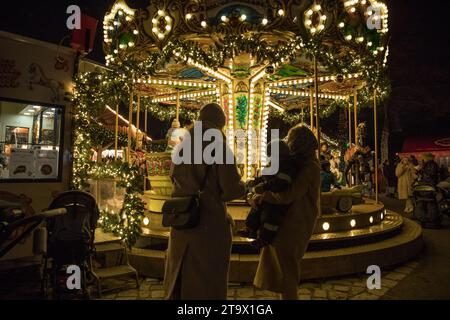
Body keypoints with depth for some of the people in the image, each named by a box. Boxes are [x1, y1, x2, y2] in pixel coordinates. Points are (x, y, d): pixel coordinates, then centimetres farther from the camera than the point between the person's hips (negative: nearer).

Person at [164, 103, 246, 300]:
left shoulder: (182, 147, 5)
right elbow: (232, 189, -17)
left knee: (178, 280, 22)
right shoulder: (220, 147, -12)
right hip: (210, 225, -5)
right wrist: (243, 187, 4)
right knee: (207, 283, 11)